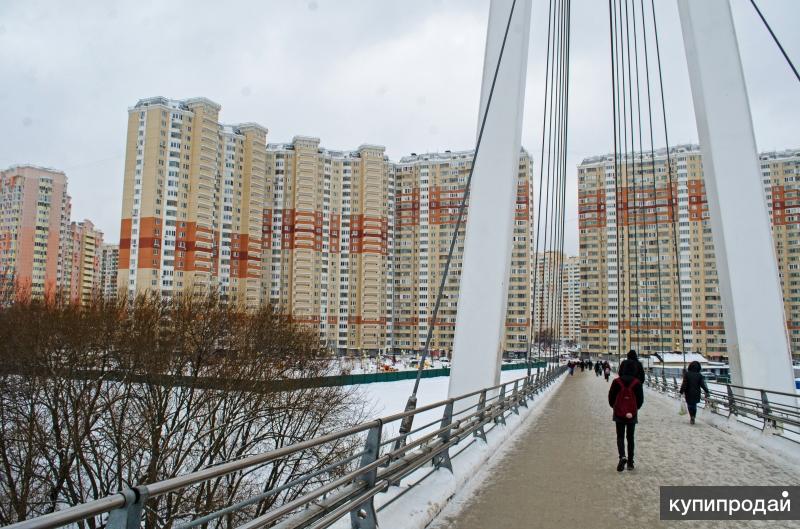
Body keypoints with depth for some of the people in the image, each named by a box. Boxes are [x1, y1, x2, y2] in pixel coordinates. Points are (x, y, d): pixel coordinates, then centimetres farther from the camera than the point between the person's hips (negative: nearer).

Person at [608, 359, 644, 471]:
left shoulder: (616, 382, -10)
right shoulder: (636, 383, -7)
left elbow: (611, 397, -4)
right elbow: (641, 399, -1)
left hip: (619, 414, -1)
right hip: (632, 415, 1)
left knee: (620, 437, 7)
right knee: (630, 437, 13)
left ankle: (622, 456, -17)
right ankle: (630, 462, 16)